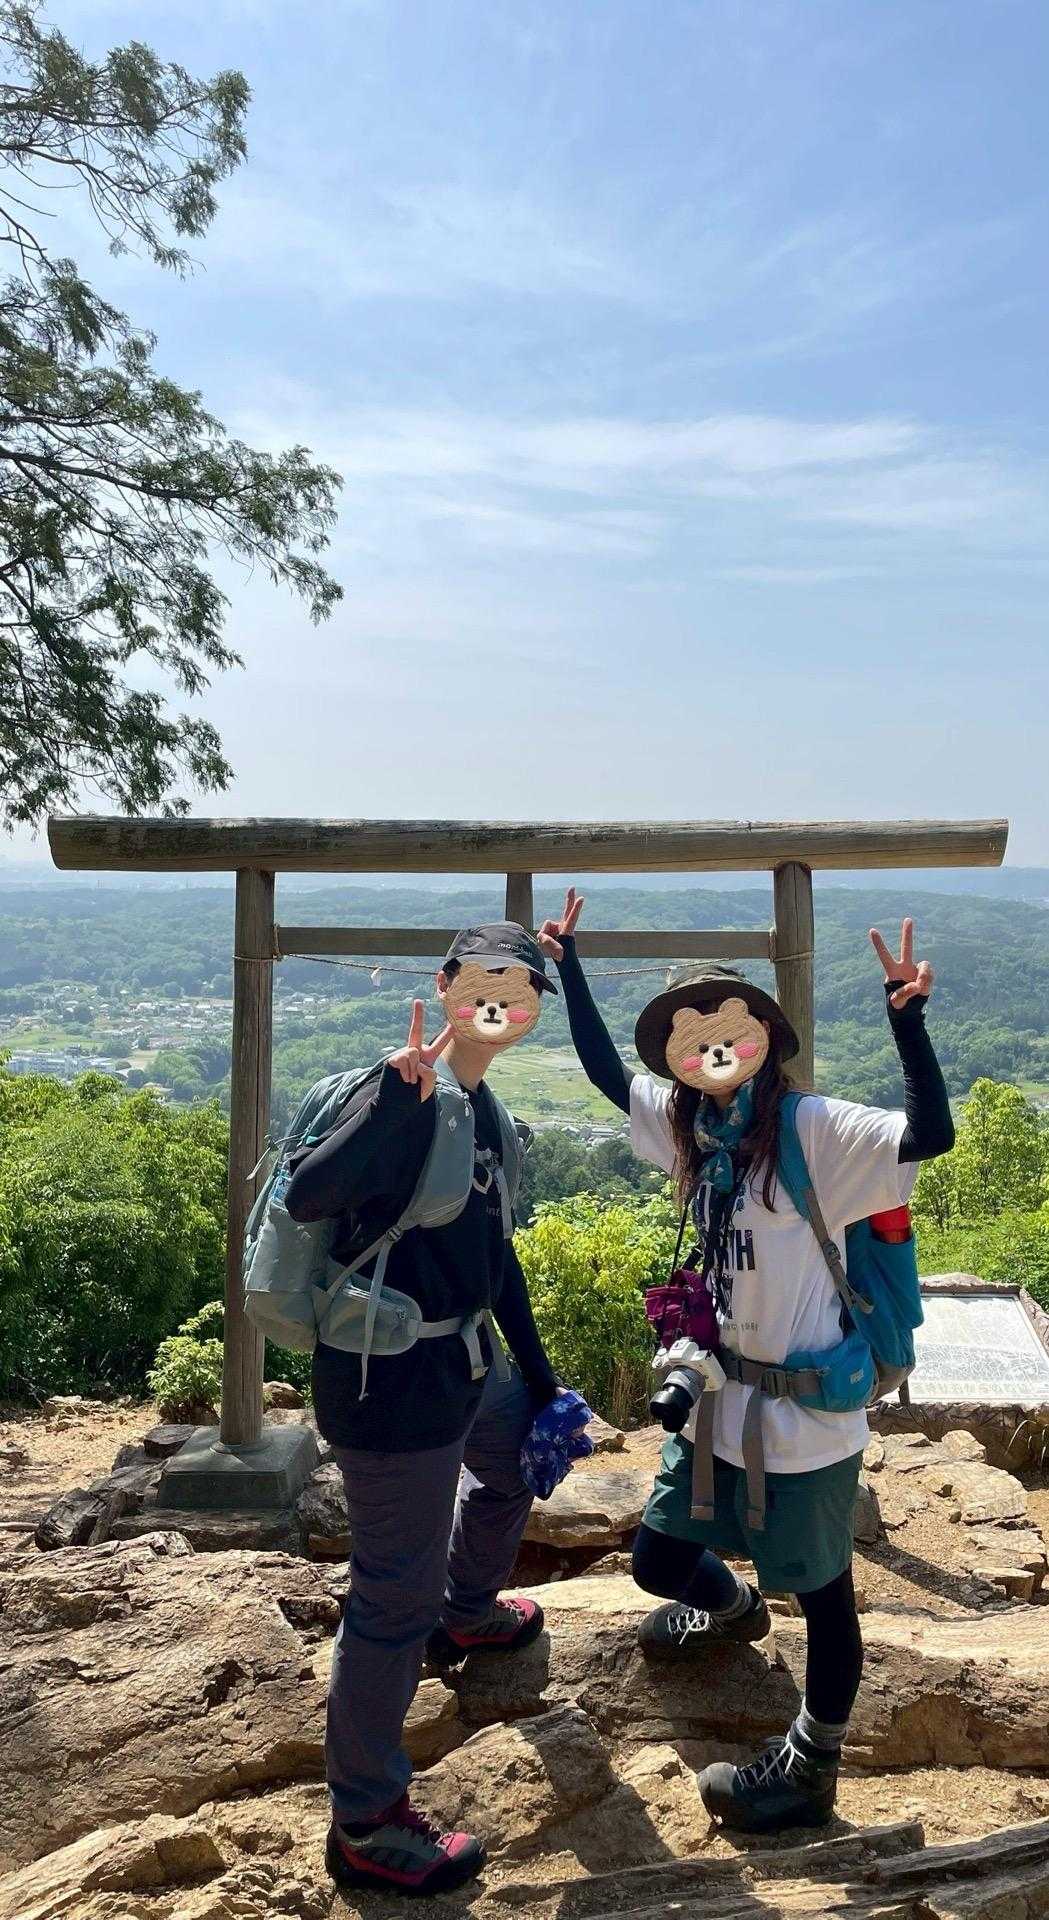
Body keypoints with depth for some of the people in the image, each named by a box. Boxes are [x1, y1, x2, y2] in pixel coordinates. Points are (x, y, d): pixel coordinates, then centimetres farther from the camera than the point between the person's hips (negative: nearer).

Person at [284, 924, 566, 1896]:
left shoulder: (486, 1113, 7)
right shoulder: (411, 1102, -22)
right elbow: (307, 1195, -37)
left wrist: (536, 1373, 21)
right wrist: (398, 1090, -49)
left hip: (463, 1364, 10)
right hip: (393, 1386, -10)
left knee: (514, 1458, 33)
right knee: (394, 1600, 2)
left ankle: (468, 1612, 62)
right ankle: (364, 1825, 23)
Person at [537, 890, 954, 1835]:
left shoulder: (813, 1131, -19)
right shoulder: (687, 1125, 0)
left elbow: (931, 1134, -32)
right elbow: (607, 1071, 12)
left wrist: (908, 1019, -43)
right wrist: (569, 965, 10)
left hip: (806, 1413, -6)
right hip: (720, 1402, 7)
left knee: (823, 1594, 13)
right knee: (660, 1558, 19)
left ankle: (810, 1773, 35)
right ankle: (734, 1604, 53)